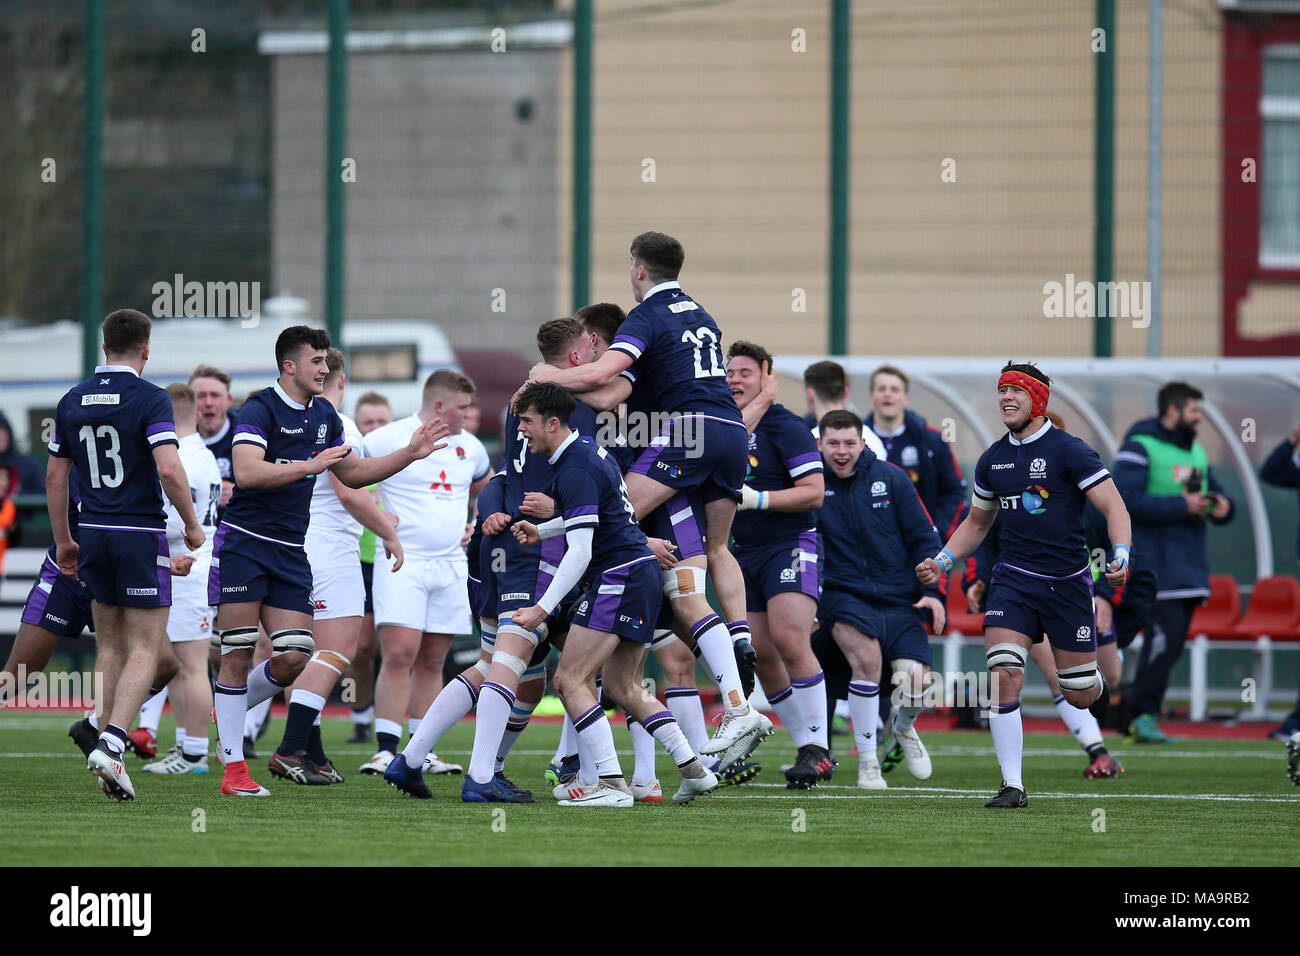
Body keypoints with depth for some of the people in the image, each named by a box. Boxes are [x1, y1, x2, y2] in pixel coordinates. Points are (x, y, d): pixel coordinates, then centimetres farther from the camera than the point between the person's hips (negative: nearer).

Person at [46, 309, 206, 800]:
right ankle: (111, 744, -18)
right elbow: (169, 469, -21)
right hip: (142, 535, -5)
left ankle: (108, 753, 11)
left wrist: (63, 539, 20)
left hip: (93, 534, 5)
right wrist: (192, 524, -7)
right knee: (145, 649, 0)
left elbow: (55, 475, 10)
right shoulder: (150, 399, -11)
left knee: (111, 647, 15)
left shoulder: (72, 401, 5)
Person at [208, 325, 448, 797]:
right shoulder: (259, 410, -11)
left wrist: (410, 453, 18)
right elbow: (247, 473, -26)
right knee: (238, 655, -5)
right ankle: (234, 769, -1)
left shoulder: (325, 416, 13)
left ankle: (226, 711, 22)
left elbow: (354, 473, 26)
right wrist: (309, 465, -27)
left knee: (294, 658, -4)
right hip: (243, 545, -7)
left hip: (291, 553, 7)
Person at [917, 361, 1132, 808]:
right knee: (1003, 675, -18)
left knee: (1079, 694, 4)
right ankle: (1012, 785, -14)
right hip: (1013, 581, 3)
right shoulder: (992, 460, 9)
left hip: (1068, 582, -3)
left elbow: (1113, 507, -10)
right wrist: (942, 562, 9)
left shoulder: (1068, 451, -8)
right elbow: (976, 523, 23)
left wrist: (1121, 557, -27)